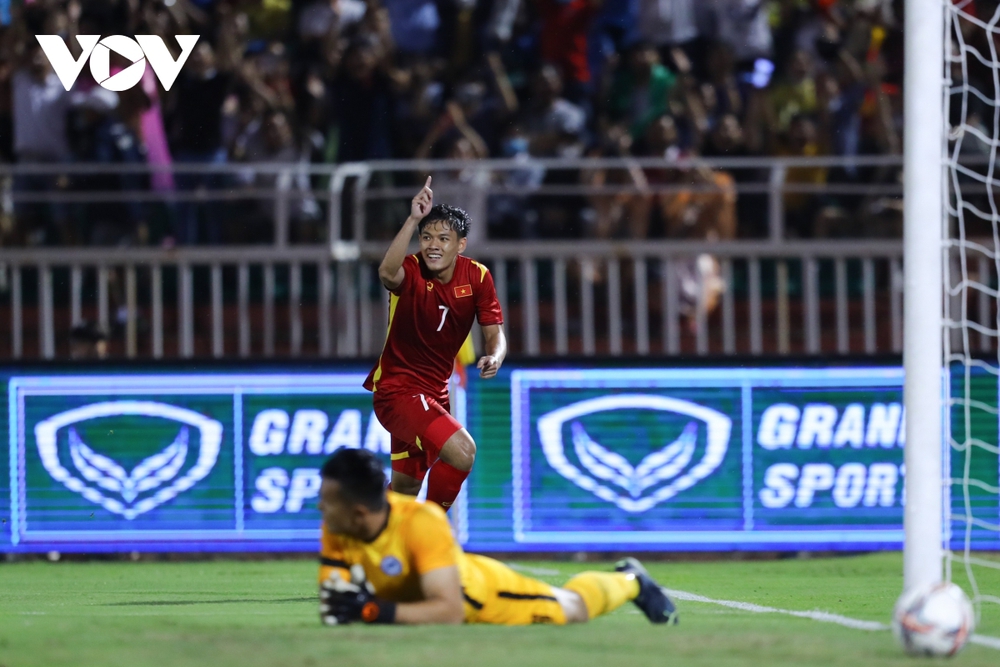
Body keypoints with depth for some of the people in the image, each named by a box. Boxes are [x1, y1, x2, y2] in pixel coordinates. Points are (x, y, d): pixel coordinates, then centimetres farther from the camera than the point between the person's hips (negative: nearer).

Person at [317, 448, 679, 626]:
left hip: (479, 591, -3)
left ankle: (628, 581, 54)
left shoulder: (421, 522, -44)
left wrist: (375, 611, -58)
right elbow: (333, 603, -23)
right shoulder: (336, 529, -29)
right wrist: (342, 604, -48)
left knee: (571, 607, 22)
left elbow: (450, 609, -48)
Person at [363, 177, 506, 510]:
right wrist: (413, 220, -53)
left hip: (434, 392, 7)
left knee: (405, 489, 18)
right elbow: (388, 274, -44)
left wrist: (494, 357, -25)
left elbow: (494, 332, -2)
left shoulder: (477, 276, -4)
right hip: (397, 389, -7)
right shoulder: (412, 271, -19)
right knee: (462, 450, -26)